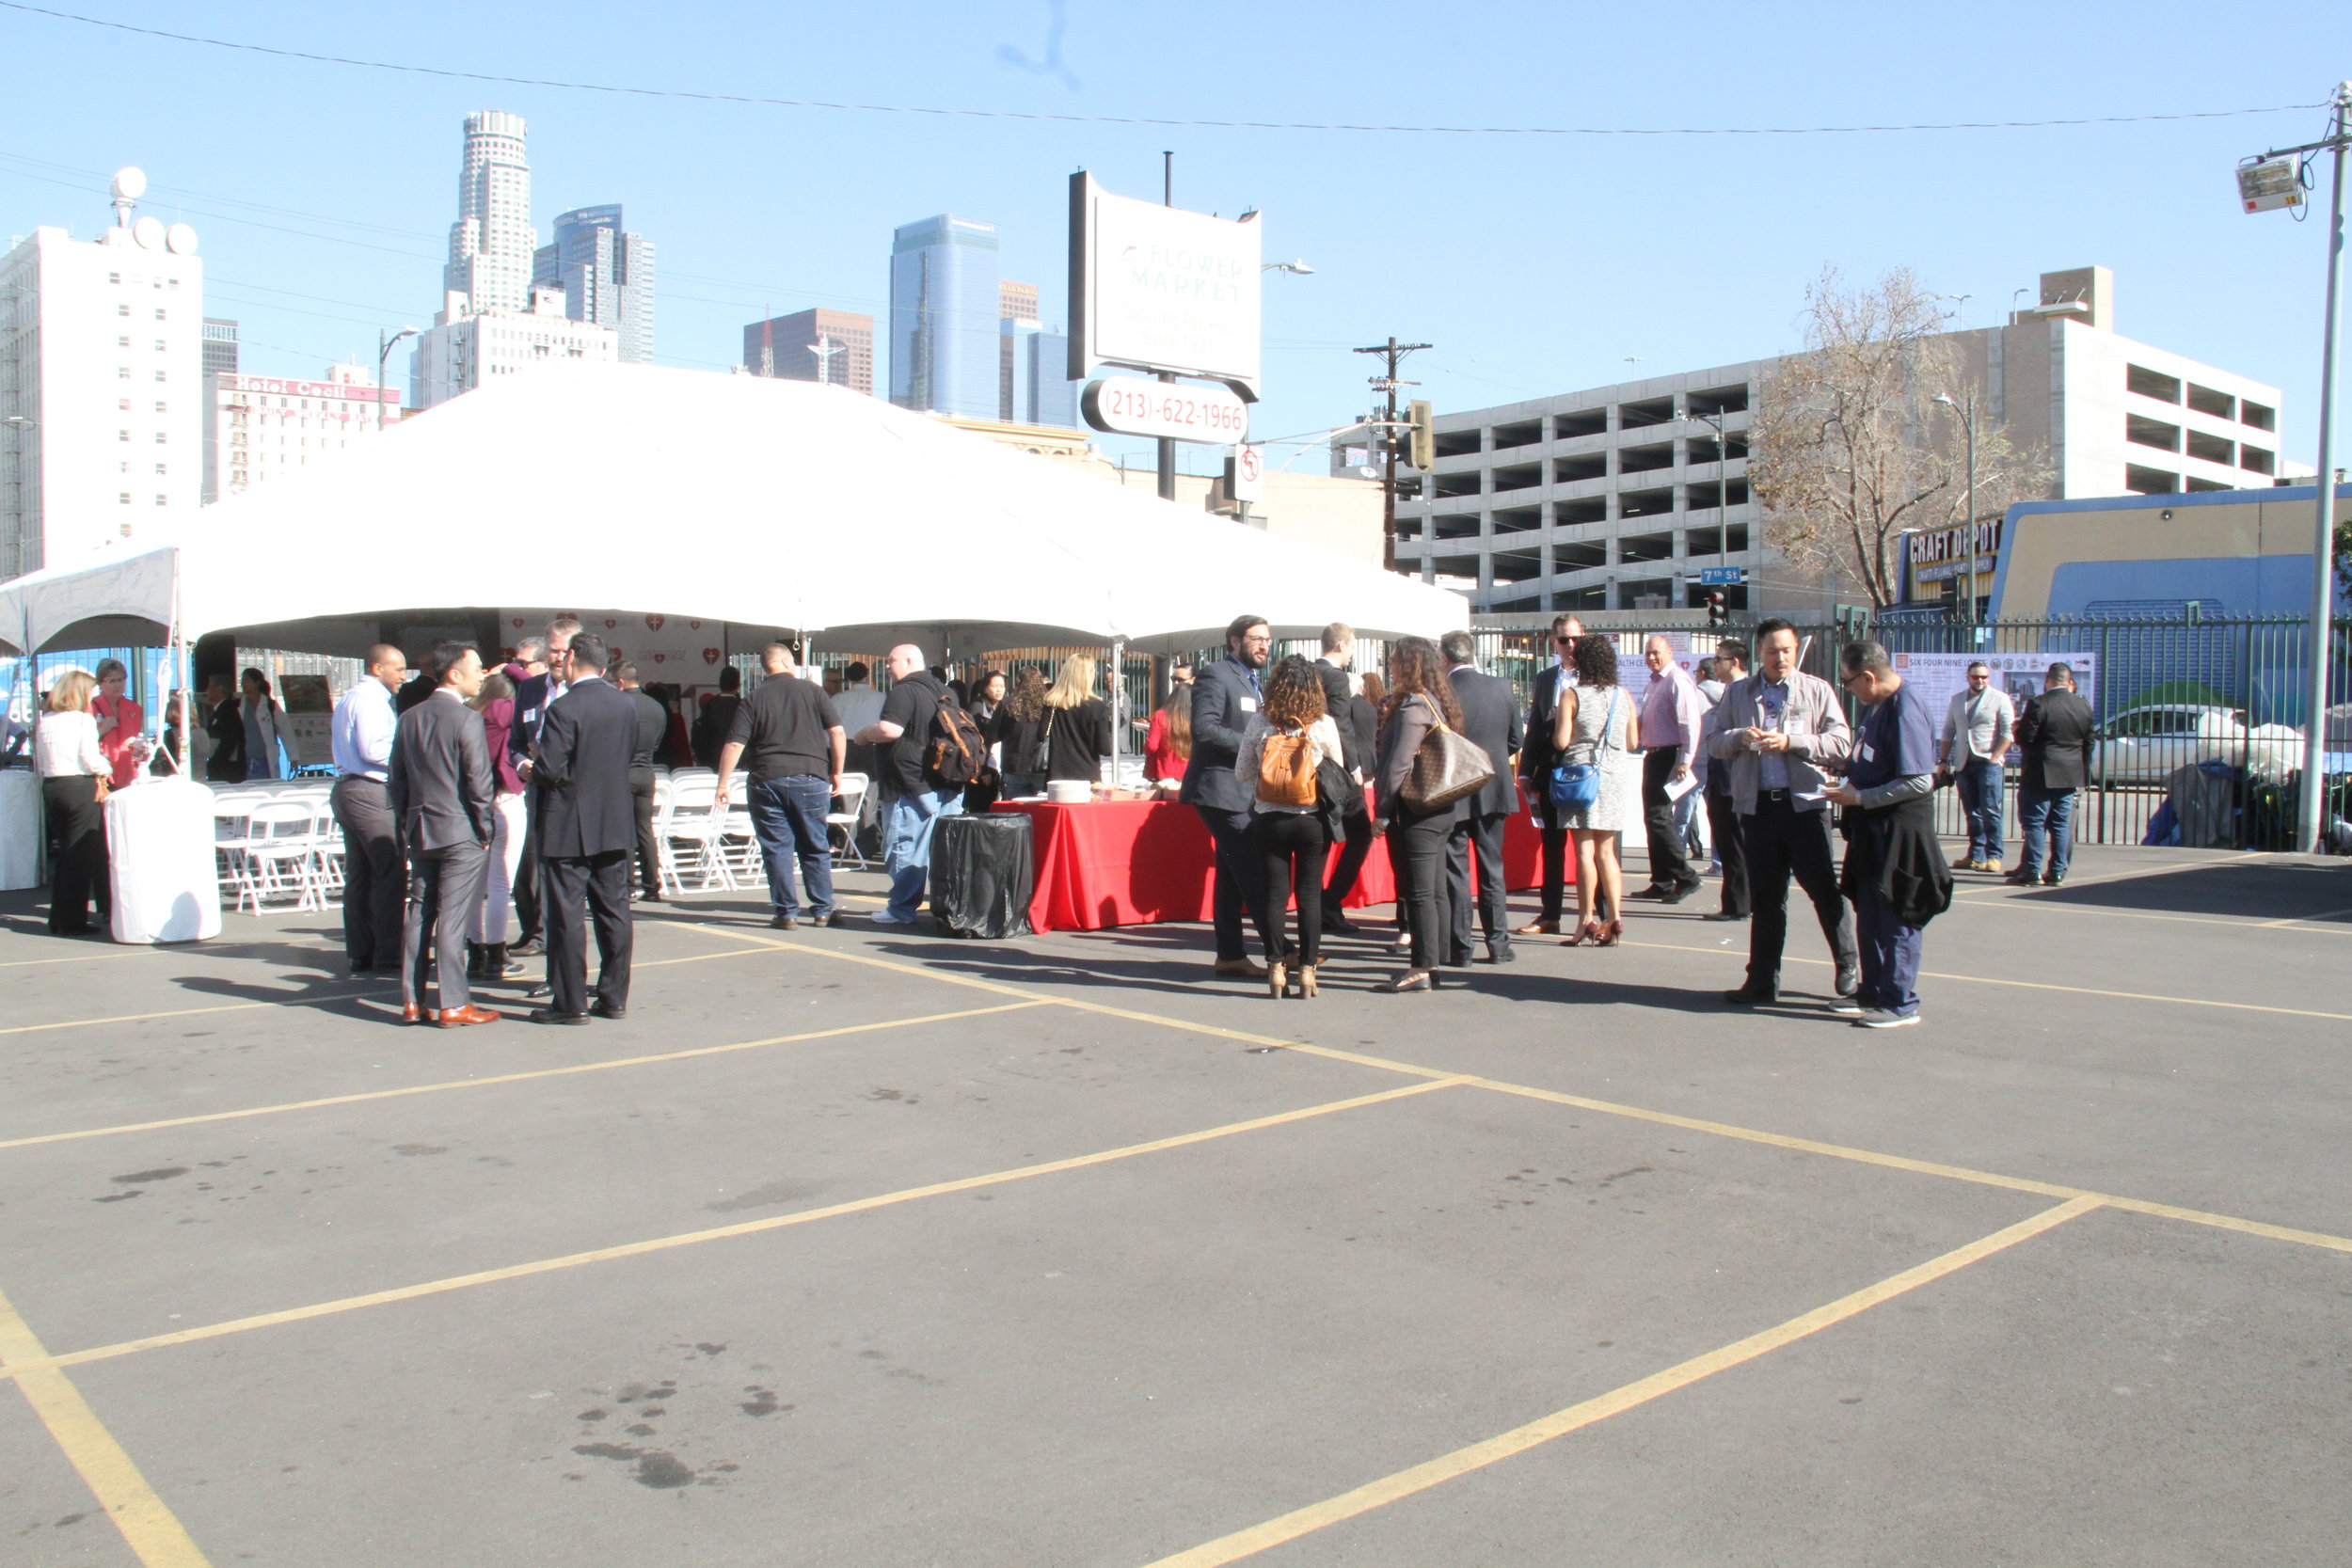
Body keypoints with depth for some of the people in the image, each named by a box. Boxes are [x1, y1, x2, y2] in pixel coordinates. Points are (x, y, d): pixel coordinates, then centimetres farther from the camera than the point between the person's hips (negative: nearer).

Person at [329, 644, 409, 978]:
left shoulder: (348, 697, 20)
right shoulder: (371, 698, -11)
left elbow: (332, 736, 19)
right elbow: (372, 749, -21)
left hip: (347, 788, 11)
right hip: (371, 792, -11)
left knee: (359, 875, 10)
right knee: (390, 871, -9)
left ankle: (360, 953, 13)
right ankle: (388, 954, -10)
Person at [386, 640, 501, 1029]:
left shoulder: (409, 718, 8)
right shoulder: (466, 719, -13)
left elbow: (395, 780, 12)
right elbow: (479, 782, -15)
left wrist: (408, 823, 18)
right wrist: (486, 829, -5)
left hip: (420, 832, 7)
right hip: (462, 834, -6)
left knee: (419, 914, 12)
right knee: (453, 918, -3)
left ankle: (412, 1001, 15)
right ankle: (453, 1004, 1)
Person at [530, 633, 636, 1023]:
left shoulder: (563, 708, -17)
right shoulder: (623, 704, 4)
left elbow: (550, 770, -18)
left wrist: (532, 767, 2)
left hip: (570, 828, -6)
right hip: (615, 825, 6)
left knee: (567, 916, 1)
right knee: (613, 913, 11)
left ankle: (570, 1003, 6)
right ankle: (614, 998, 16)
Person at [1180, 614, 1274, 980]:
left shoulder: (1257, 684, 20)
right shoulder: (1215, 676, -9)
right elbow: (1204, 729, -20)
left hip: (1248, 792, 9)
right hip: (1222, 789, -9)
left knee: (1233, 874, 11)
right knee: (1254, 871, -11)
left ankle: (1230, 955, 15)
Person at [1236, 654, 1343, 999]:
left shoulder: (1259, 723, -5)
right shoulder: (1323, 725, -7)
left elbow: (1242, 773, 5)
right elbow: (1339, 771, 6)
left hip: (1269, 820, 1)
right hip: (1311, 820, -1)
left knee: (1274, 893, 7)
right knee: (1310, 894, 7)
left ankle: (1276, 970, 8)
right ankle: (1307, 970, 9)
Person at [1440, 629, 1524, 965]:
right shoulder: (1501, 687, -2)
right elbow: (1517, 737, 6)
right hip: (1494, 789, 4)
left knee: (1455, 871, 4)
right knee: (1492, 868, 13)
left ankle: (1459, 948, 6)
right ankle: (1498, 944, 15)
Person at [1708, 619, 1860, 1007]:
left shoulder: (1817, 690, 4)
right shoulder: (1737, 693, 14)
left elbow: (1841, 744, -4)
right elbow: (1714, 744, 12)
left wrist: (1790, 742, -15)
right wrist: (1739, 737, -10)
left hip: (1804, 804, -3)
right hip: (1757, 805, 3)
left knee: (1823, 888, 0)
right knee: (1765, 896, 8)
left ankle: (1849, 966, 18)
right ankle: (1762, 981, 14)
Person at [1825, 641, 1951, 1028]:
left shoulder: (1905, 710, -21)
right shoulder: (1876, 705, 9)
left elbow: (1919, 782, -24)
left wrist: (1860, 797, -19)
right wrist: (1849, 784, 7)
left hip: (1900, 831, -10)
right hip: (1872, 829, 10)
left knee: (1896, 917, -1)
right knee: (1869, 914, 16)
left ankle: (1901, 1003, 8)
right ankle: (1872, 993, 28)